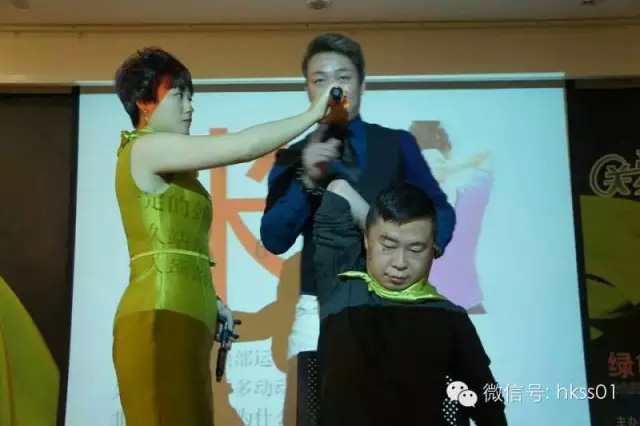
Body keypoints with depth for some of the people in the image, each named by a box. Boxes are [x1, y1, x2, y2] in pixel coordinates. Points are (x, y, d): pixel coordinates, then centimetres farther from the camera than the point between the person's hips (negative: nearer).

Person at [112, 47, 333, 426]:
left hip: (180, 320, 9)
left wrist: (209, 301, 7)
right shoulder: (148, 148, -6)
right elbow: (243, 146, -16)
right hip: (159, 320, -9)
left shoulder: (162, 162, 21)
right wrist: (312, 115, -6)